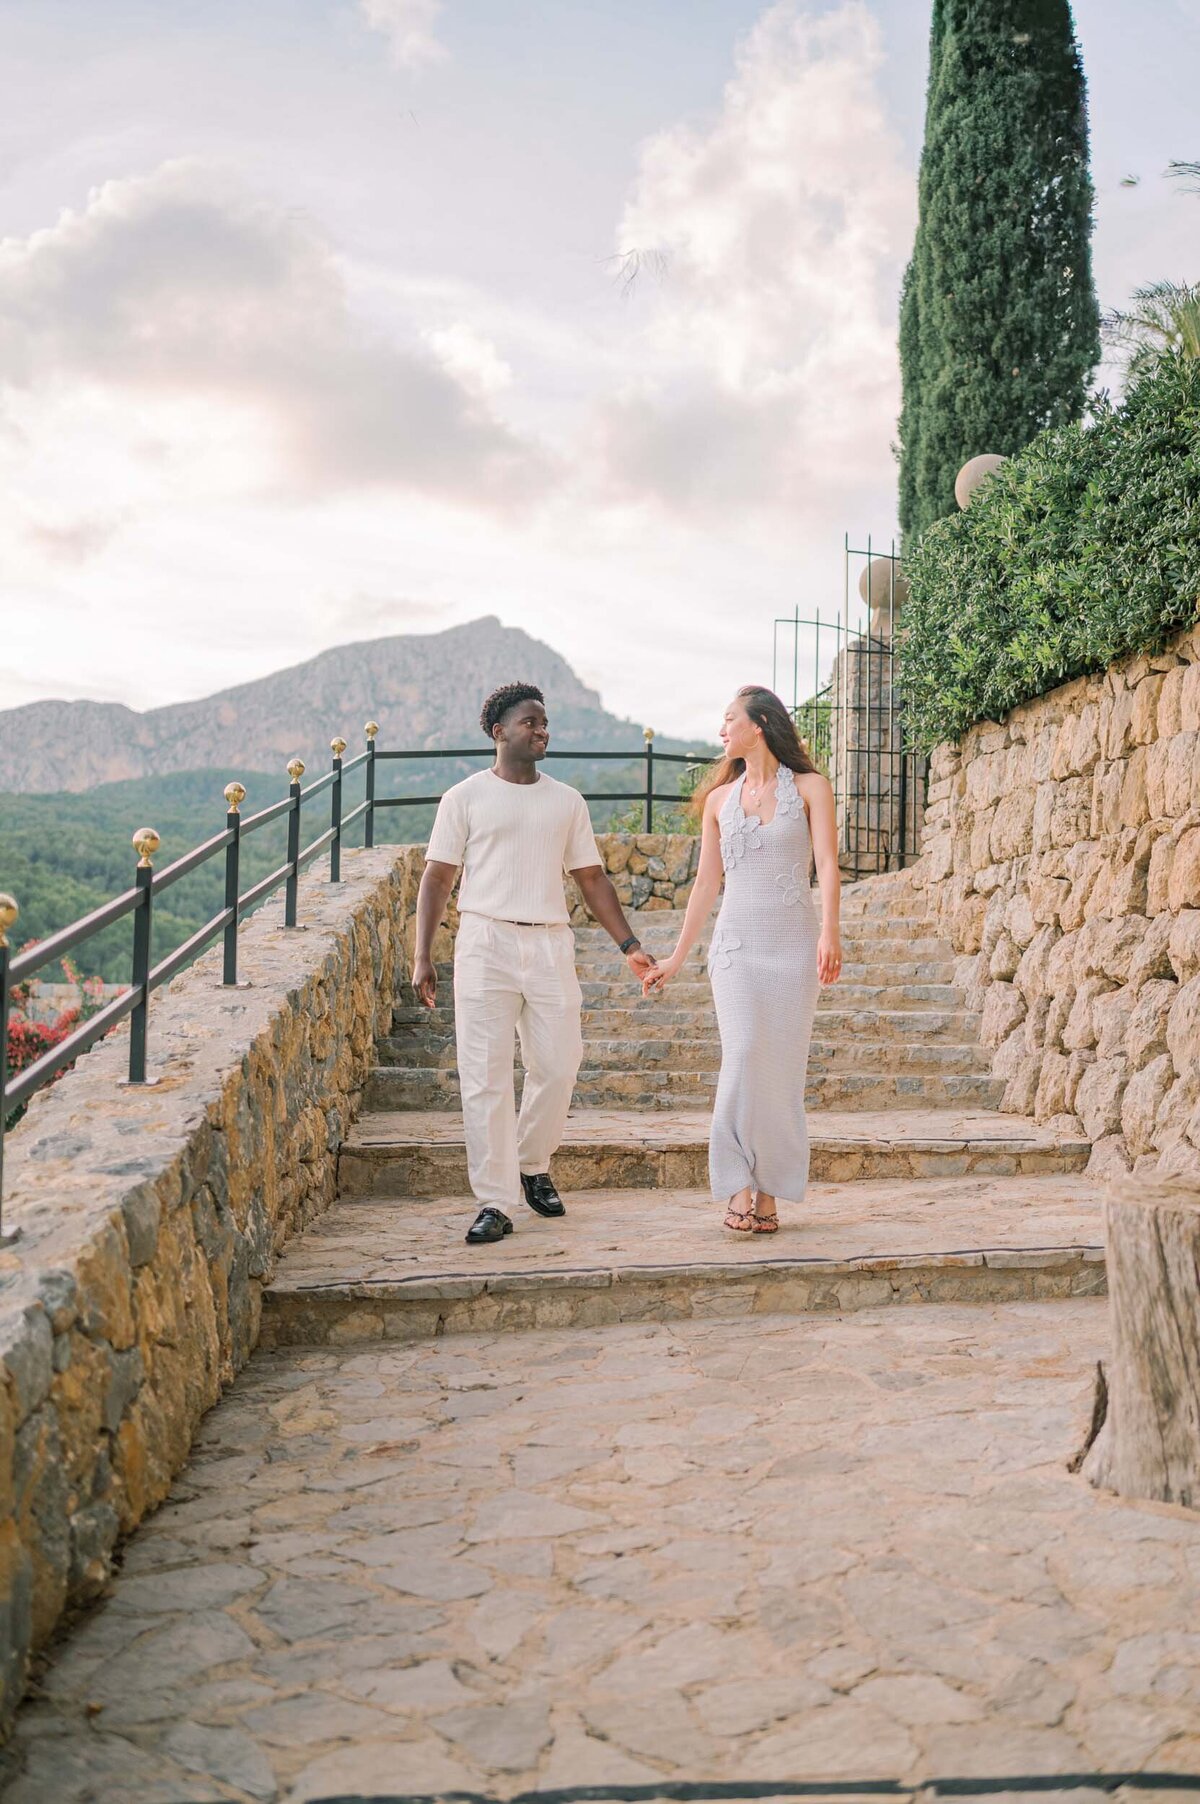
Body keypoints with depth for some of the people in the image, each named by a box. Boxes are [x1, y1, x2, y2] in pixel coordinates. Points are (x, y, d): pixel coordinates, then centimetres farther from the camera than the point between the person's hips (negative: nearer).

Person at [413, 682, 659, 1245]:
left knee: (558, 1066, 2)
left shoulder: (567, 801, 14)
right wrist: (422, 956, -5)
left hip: (550, 944, 3)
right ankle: (494, 1204, 1)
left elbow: (592, 878, 15)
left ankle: (532, 1165, 29)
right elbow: (436, 880, 4)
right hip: (486, 942, -3)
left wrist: (629, 944, 6)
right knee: (485, 1076, -5)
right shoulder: (465, 798, 5)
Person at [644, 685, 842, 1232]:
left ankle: (769, 1192, 8)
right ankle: (739, 1190, -11)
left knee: (782, 1066, 0)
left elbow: (827, 866, -6)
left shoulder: (809, 788, 5)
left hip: (793, 942, -1)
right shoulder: (719, 798, 13)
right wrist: (677, 957, 16)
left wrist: (829, 932, -22)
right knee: (743, 1055, -14)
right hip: (736, 941, 1)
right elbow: (705, 883, 16)